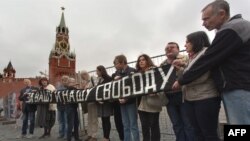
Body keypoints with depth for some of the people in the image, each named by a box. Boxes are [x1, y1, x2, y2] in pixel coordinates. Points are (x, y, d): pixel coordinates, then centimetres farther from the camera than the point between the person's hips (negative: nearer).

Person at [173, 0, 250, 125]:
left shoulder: (230, 30, -14)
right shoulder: (234, 28, 19)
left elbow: (207, 60, -15)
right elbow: (214, 59, 20)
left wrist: (181, 81, -5)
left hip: (239, 90, -10)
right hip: (234, 88, 10)